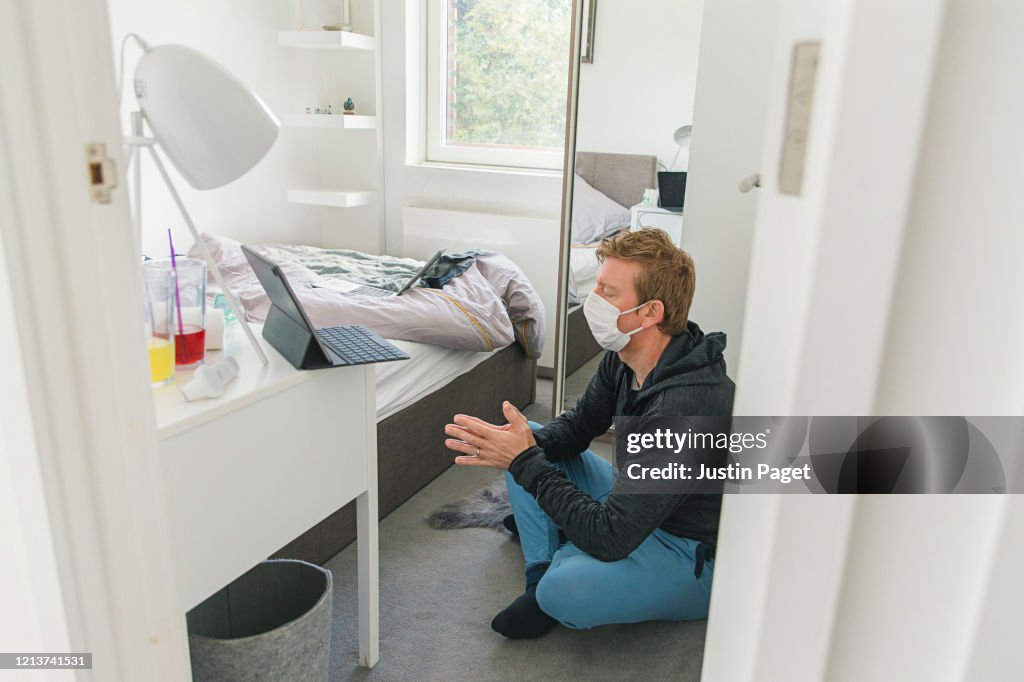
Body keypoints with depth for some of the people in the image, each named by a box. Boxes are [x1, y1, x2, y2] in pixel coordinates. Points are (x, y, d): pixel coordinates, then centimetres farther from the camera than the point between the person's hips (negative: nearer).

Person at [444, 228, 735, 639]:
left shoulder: (687, 405, -35)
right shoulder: (623, 357, -8)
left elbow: (610, 538, -34)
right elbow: (579, 425, 8)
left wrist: (525, 461, -29)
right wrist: (530, 445, -15)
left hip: (695, 555, -8)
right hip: (636, 507, 9)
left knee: (566, 590, -36)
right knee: (524, 443, 5)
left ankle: (551, 586, 0)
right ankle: (543, 577, 0)